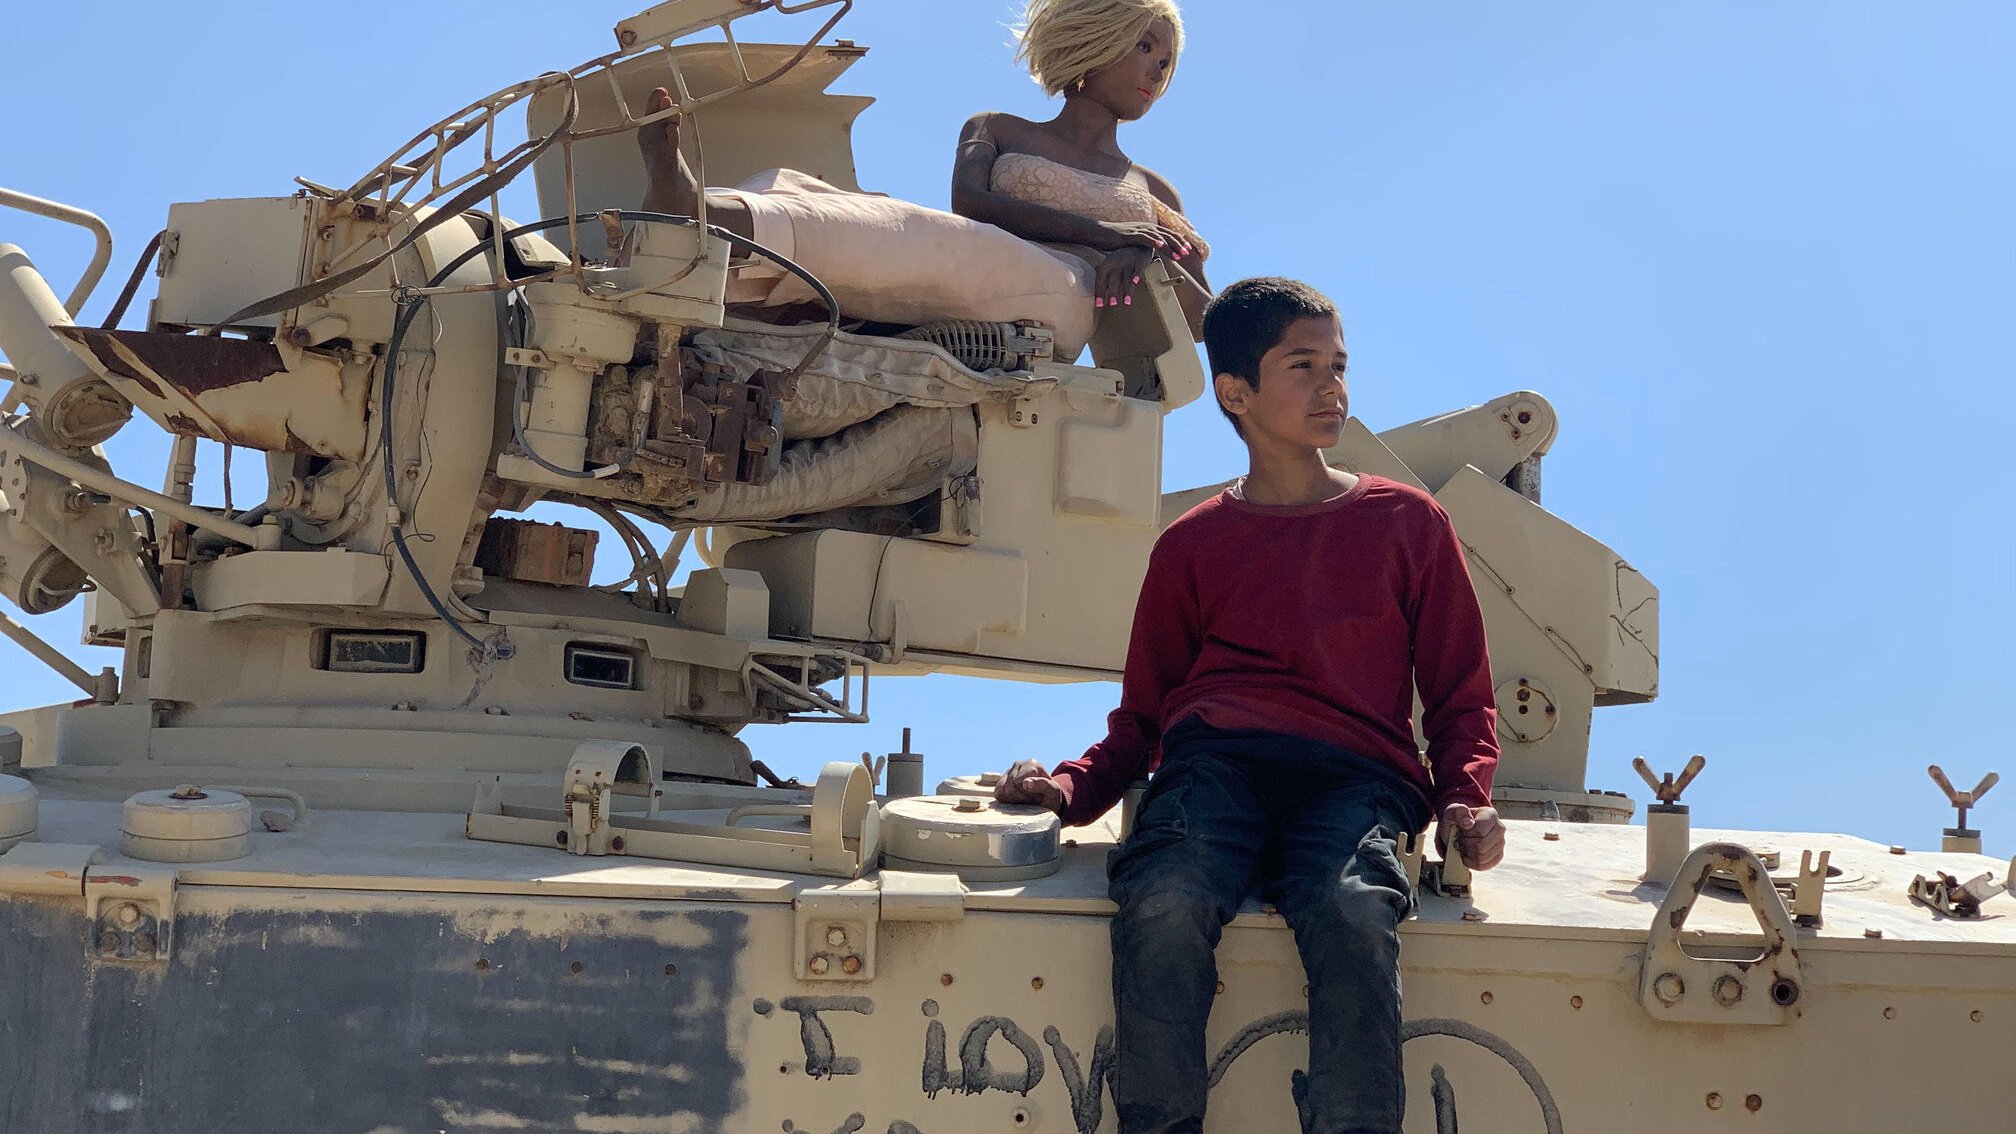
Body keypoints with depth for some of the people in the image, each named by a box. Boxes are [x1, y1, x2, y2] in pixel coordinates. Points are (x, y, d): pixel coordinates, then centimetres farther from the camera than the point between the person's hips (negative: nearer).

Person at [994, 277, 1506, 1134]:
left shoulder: (1407, 523, 20)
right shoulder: (1192, 545, 22)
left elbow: (1460, 698, 21)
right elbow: (1142, 716, 23)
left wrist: (1465, 800, 1)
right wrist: (1071, 788, 3)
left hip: (1353, 777, 0)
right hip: (1214, 762, 1)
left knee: (1354, 913, -35)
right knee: (1163, 907, -33)